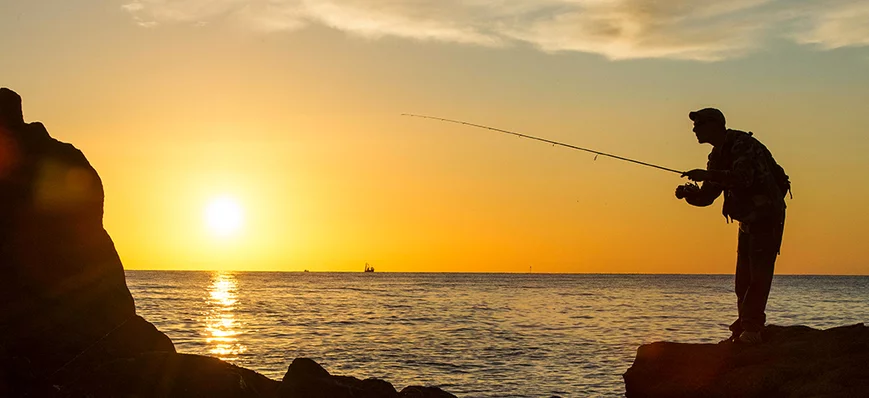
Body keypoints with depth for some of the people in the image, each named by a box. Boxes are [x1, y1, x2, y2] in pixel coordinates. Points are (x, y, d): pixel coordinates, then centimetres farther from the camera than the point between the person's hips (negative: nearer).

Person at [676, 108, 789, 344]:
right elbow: (706, 196, 9)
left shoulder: (742, 144, -16)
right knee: (743, 277, 9)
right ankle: (745, 329, 15)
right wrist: (688, 193, -11)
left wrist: (708, 174, -36)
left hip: (767, 216, -9)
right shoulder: (717, 156, 12)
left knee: (758, 274, -12)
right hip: (748, 220, 9)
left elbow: (743, 177, -33)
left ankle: (751, 329, -13)